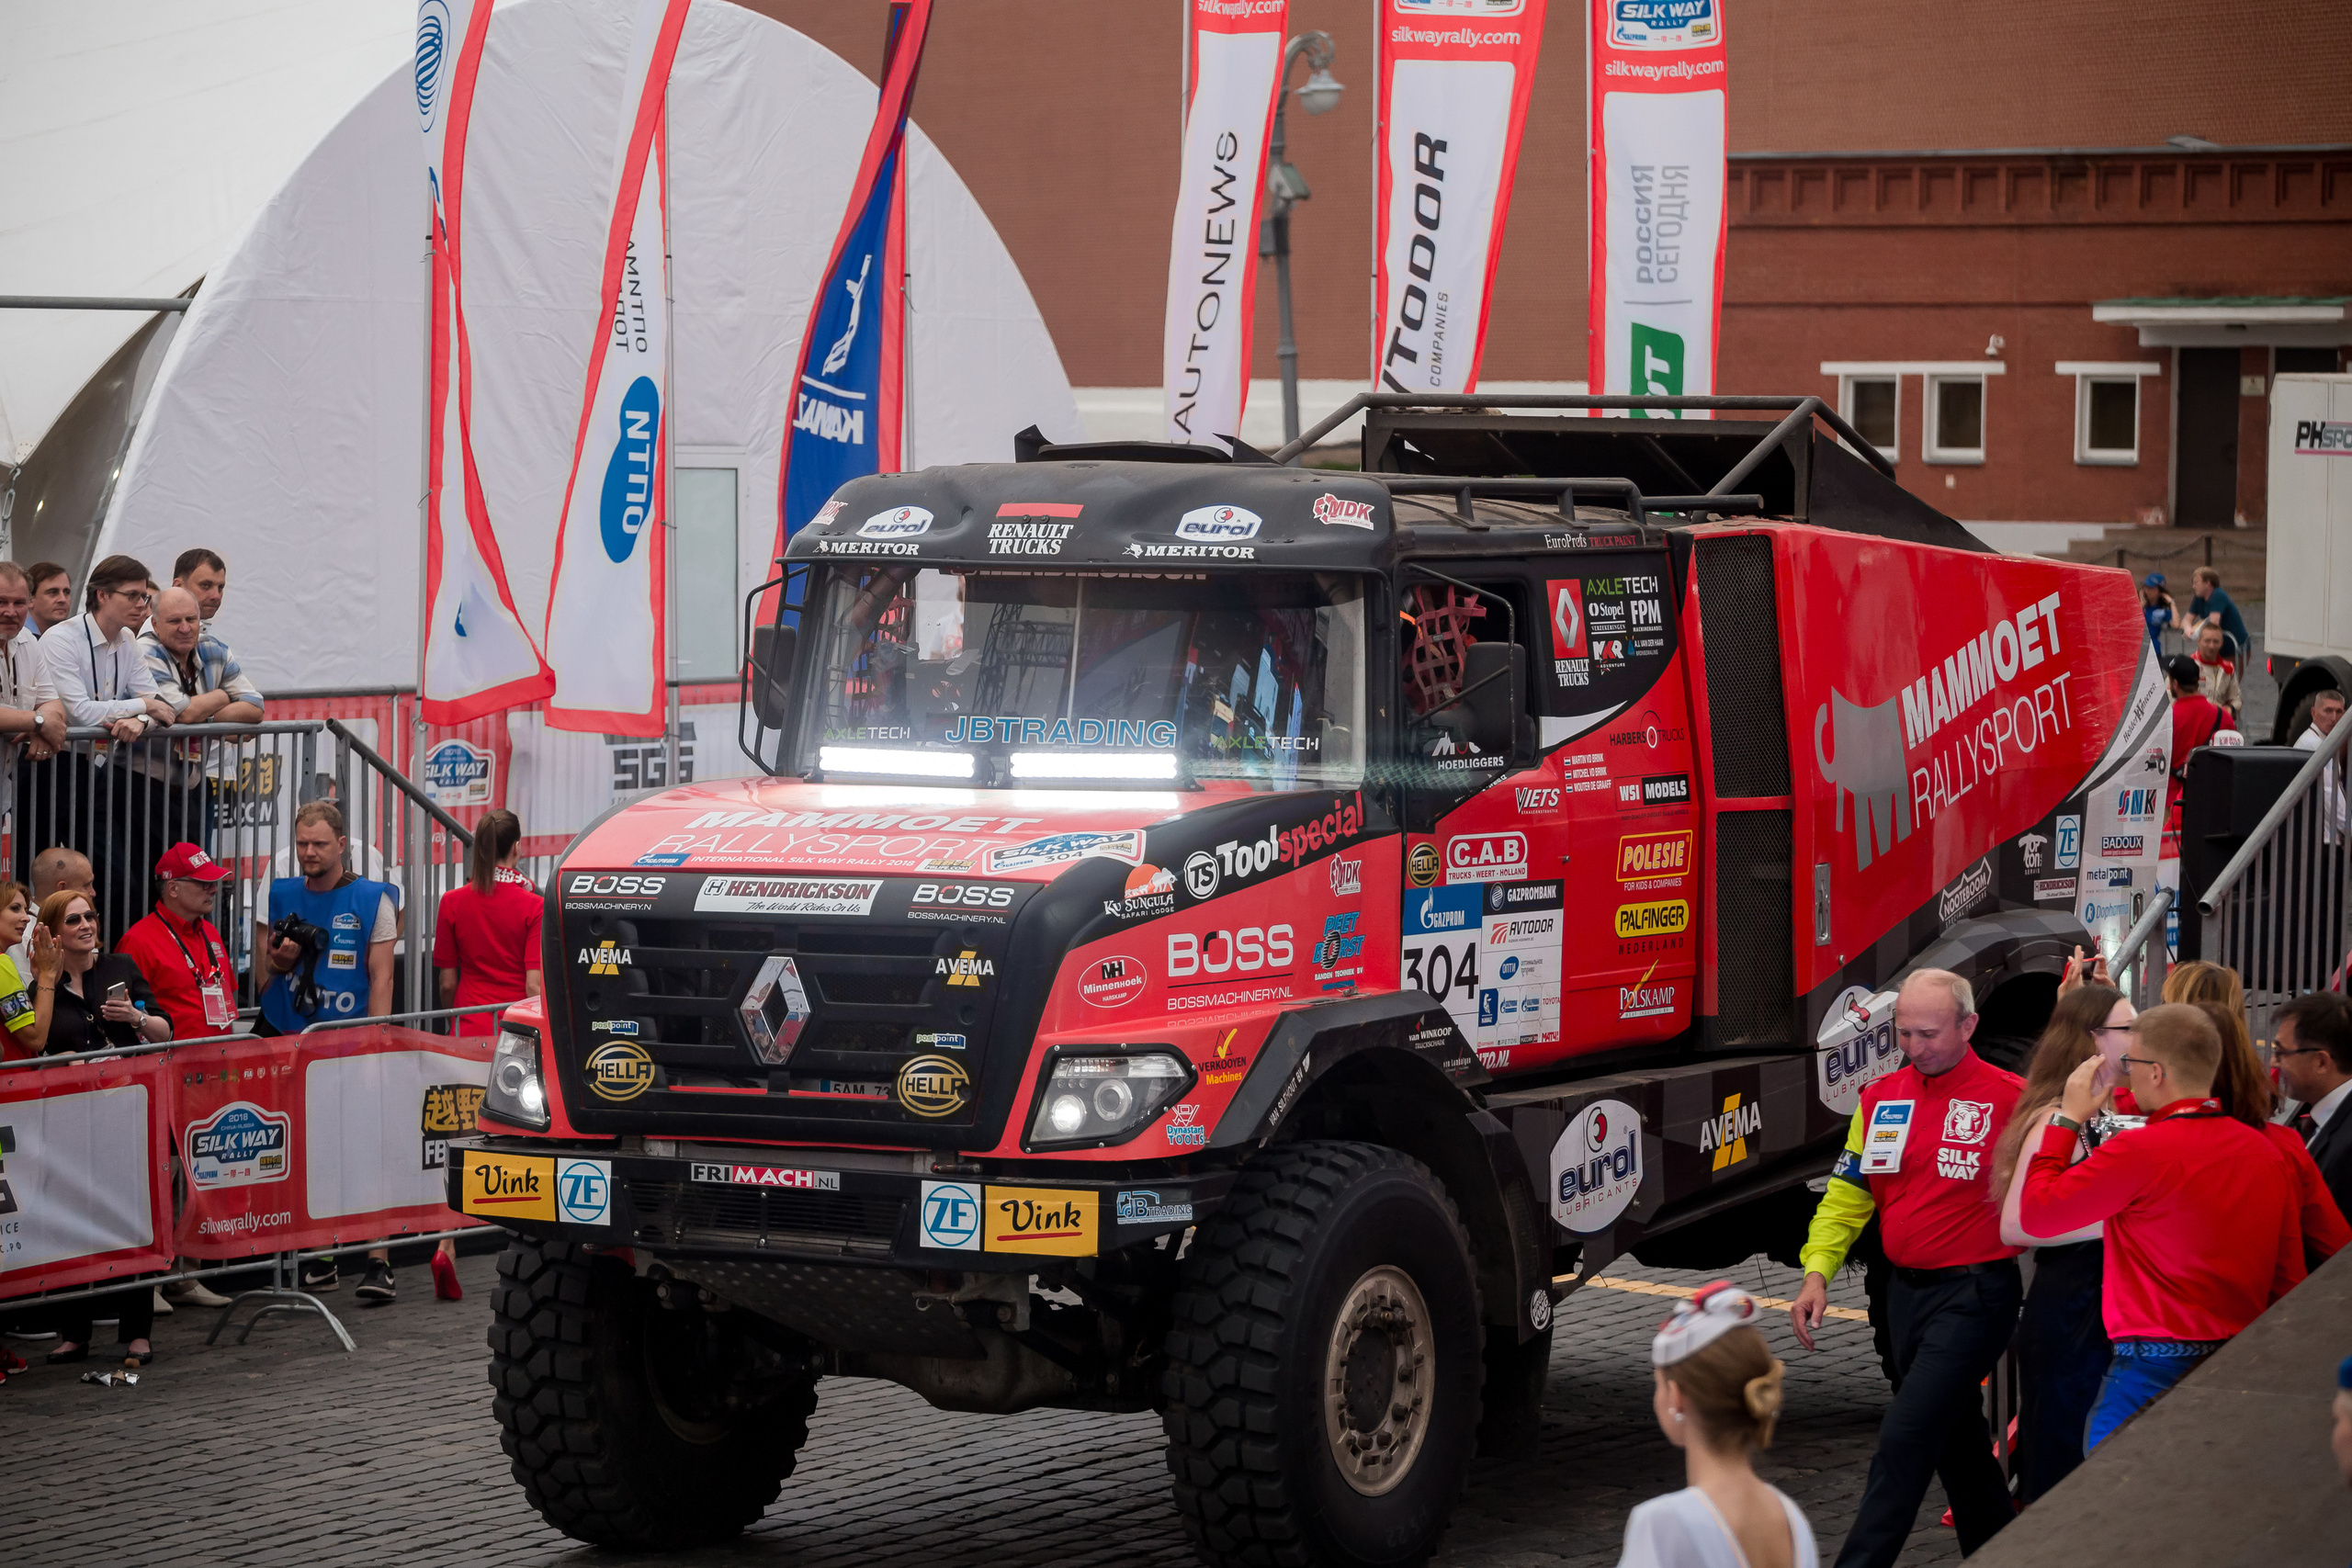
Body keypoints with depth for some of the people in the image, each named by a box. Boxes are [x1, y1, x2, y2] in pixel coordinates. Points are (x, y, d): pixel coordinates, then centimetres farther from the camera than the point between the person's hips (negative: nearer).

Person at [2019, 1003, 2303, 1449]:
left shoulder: (2141, 1152, -15)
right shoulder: (2263, 1151, 6)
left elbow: (2036, 1213, -7)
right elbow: (2288, 1280, 10)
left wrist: (2067, 1118, 2)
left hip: (2154, 1370, -7)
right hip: (2241, 1364, 7)